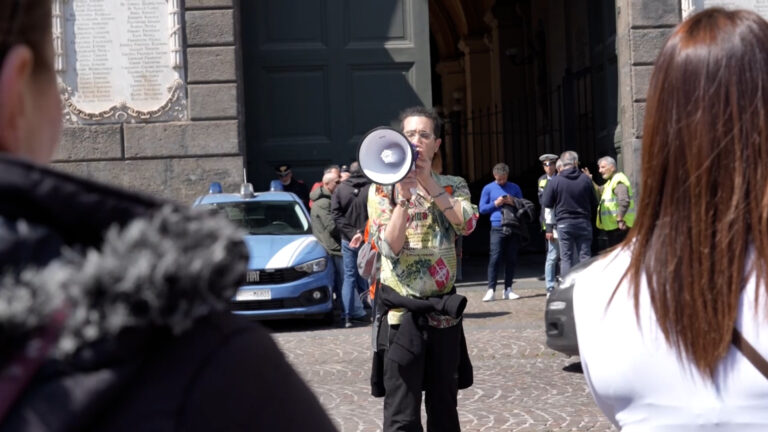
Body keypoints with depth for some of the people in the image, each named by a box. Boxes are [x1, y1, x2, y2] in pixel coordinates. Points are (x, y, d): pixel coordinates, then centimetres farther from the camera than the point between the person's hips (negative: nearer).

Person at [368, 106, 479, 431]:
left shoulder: (453, 186, 7)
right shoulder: (382, 189, 0)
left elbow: (467, 224, -13)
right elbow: (390, 247, -12)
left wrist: (428, 182, -15)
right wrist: (403, 196, -19)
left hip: (444, 311, 3)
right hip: (402, 312, -3)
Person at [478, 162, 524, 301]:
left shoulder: (515, 188, 13)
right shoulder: (488, 188, 8)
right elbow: (482, 208, 7)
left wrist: (513, 202, -5)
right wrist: (495, 203, -8)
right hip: (497, 227, -2)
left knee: (511, 259, 3)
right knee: (495, 258, -11)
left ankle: (508, 290, 9)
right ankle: (491, 290, -10)